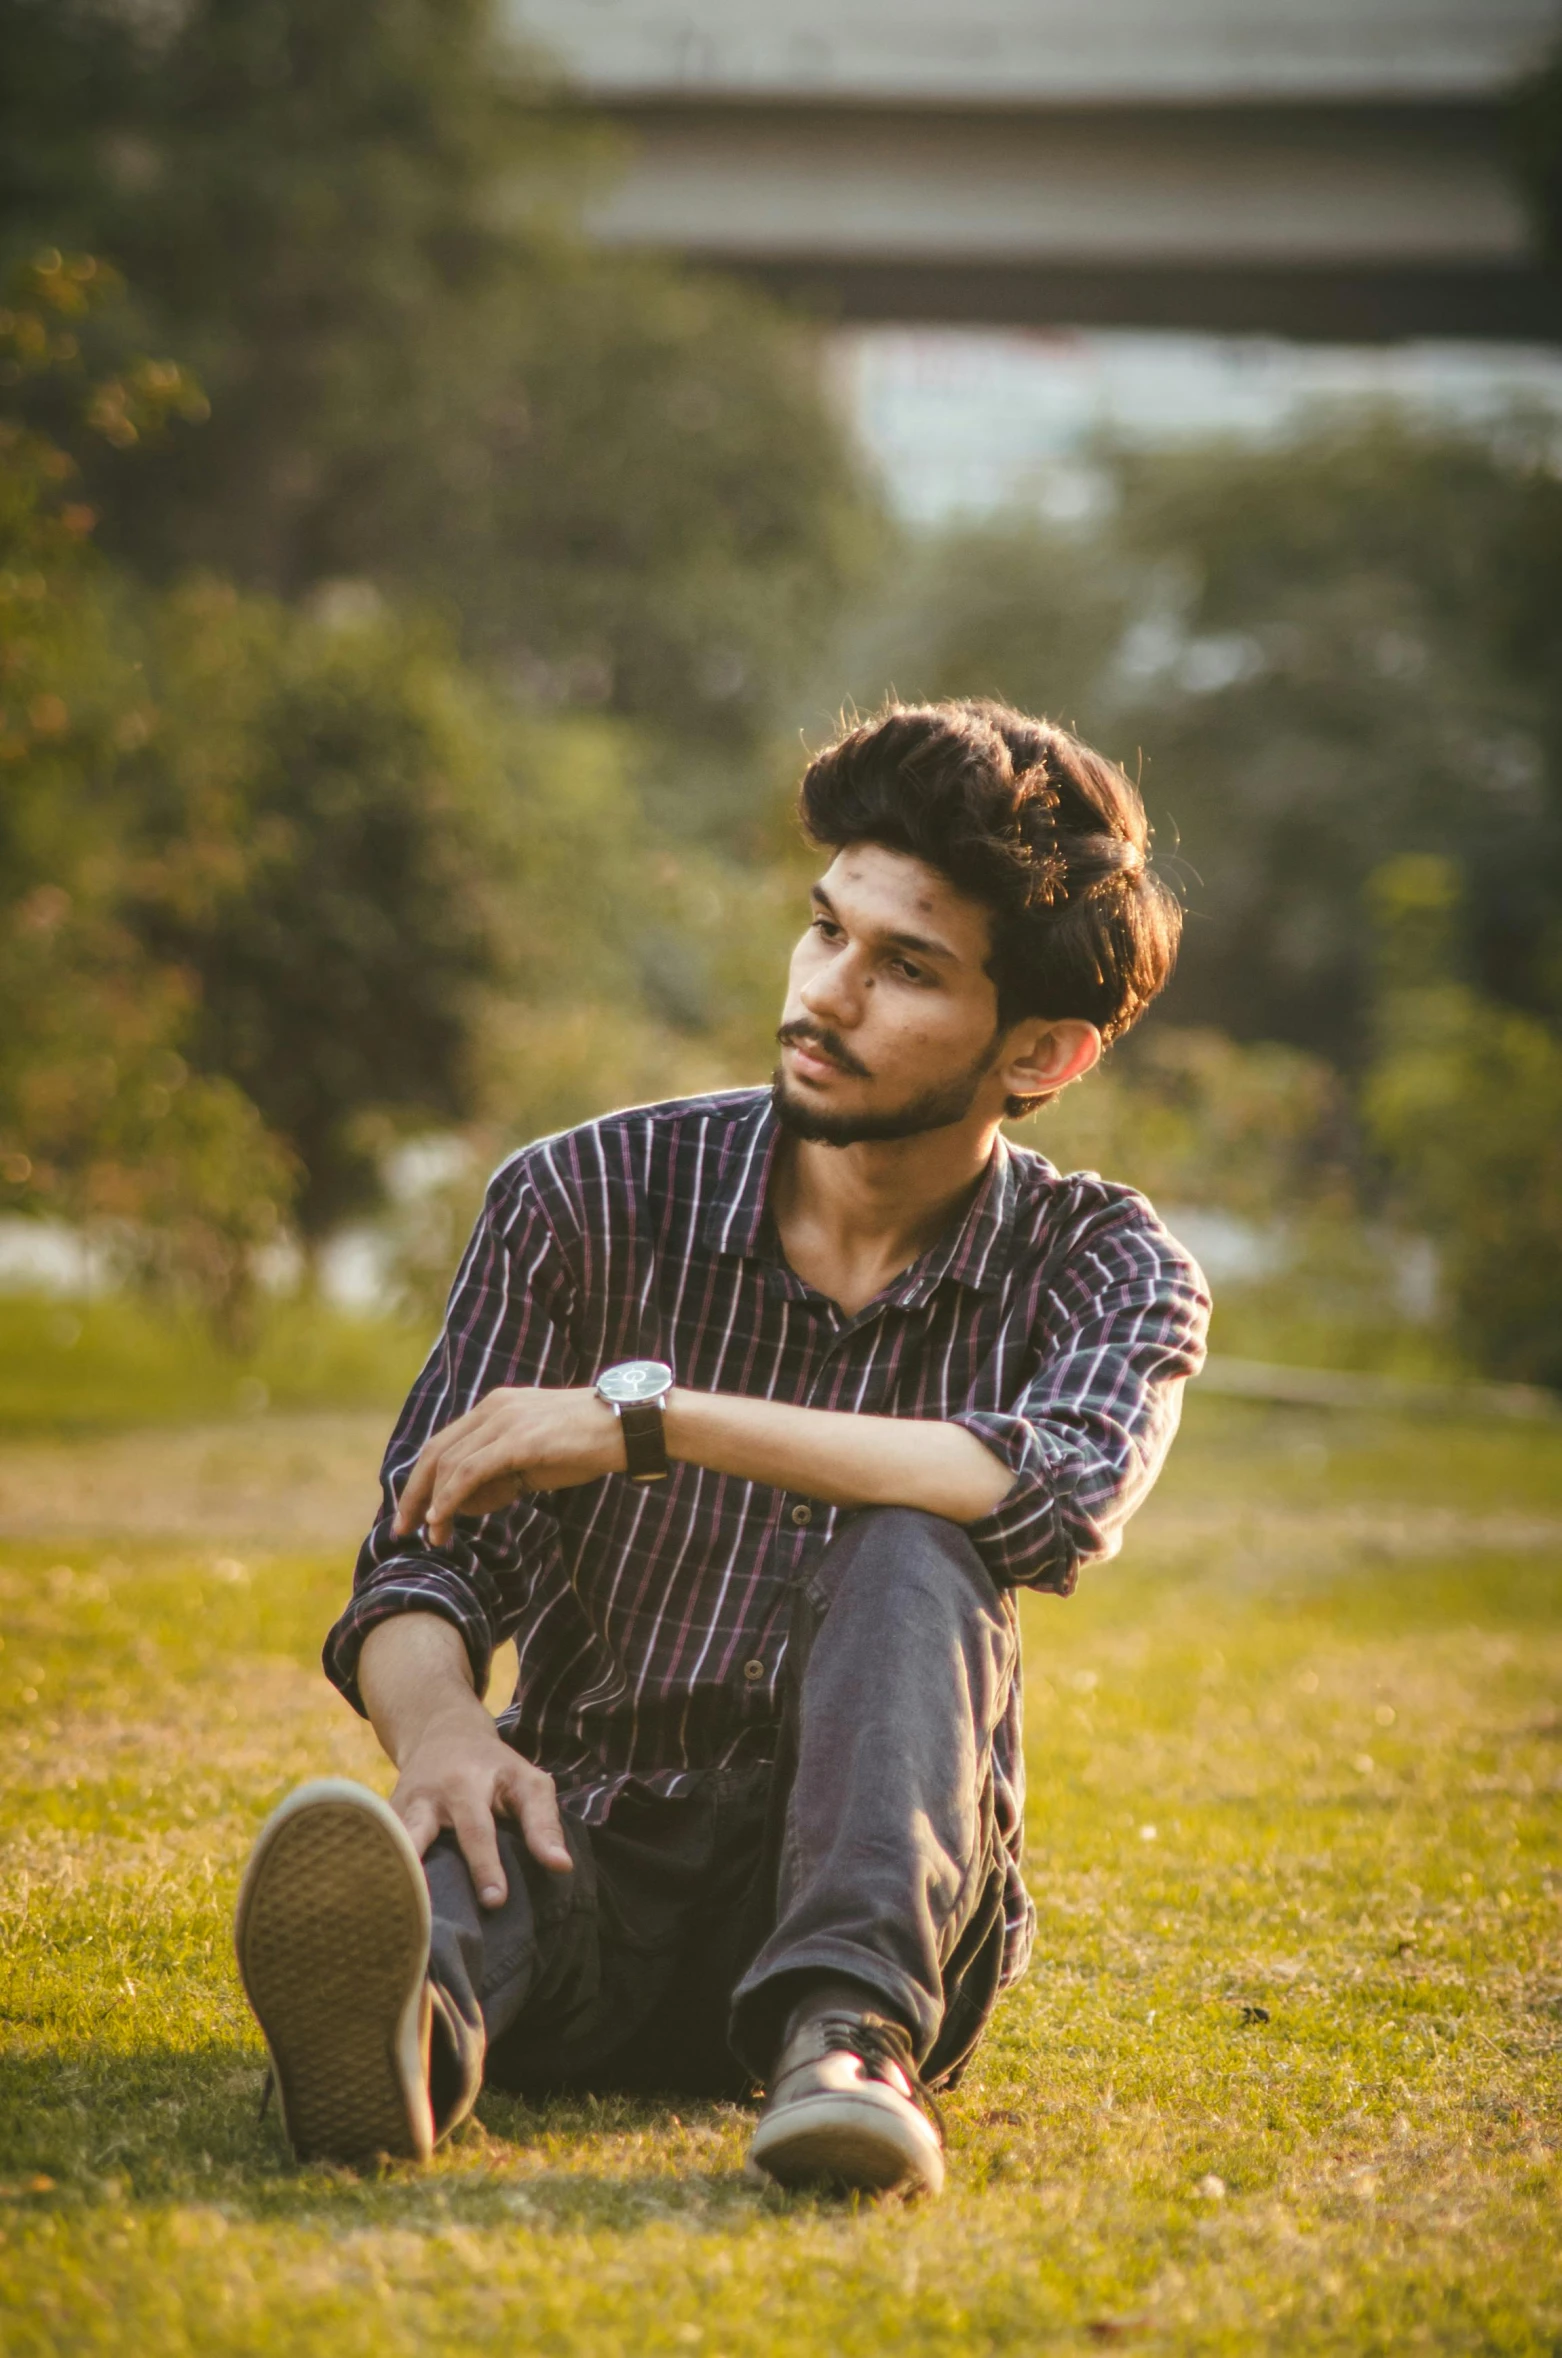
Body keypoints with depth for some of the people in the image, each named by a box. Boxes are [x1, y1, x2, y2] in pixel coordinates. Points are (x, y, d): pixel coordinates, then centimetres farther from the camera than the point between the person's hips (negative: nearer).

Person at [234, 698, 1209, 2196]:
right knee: (451, 1846, -36)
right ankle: (406, 2011, -69)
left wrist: (652, 1414, -27)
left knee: (909, 1553, -29)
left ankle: (847, 2033, -47)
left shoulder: (1104, 1269, -2)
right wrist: (439, 1735, -31)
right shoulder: (591, 1200, 0)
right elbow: (421, 1559, -5)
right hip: (595, 1863, 0)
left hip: (882, 1898, 0)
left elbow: (1072, 1492, -26)